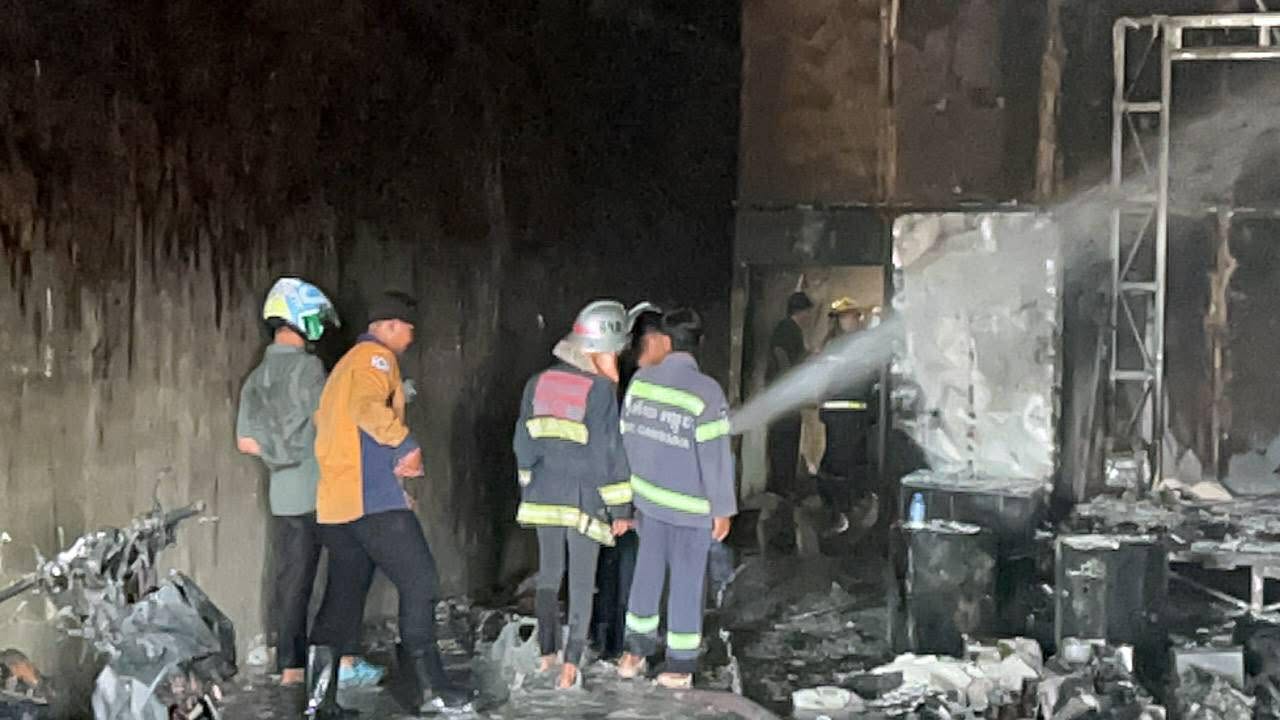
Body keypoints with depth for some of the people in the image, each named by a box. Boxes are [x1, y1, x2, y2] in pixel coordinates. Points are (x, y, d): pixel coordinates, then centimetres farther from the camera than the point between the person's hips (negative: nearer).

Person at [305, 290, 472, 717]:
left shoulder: (345, 364, 24)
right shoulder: (377, 357, -5)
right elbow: (367, 407, -24)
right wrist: (406, 445, -15)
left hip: (334, 502, 9)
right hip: (375, 499, -9)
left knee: (343, 595, 8)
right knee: (420, 583, -1)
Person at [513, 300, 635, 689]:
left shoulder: (538, 383, 2)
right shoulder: (600, 390, -15)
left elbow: (524, 442, 9)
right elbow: (609, 452, -13)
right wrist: (620, 507, -6)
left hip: (544, 496, 5)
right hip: (584, 499, -5)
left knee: (549, 574, 18)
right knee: (582, 582, 4)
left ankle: (546, 654, 24)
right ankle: (571, 664, -2)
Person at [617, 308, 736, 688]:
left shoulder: (641, 381, -5)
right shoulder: (705, 392, -20)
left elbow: (627, 437, 3)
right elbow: (716, 456, -18)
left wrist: (632, 489, 17)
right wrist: (723, 509, -7)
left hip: (649, 498, 4)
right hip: (690, 505, -4)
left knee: (647, 571, 18)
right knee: (686, 581, 8)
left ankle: (636, 651, 27)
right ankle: (679, 665, 17)